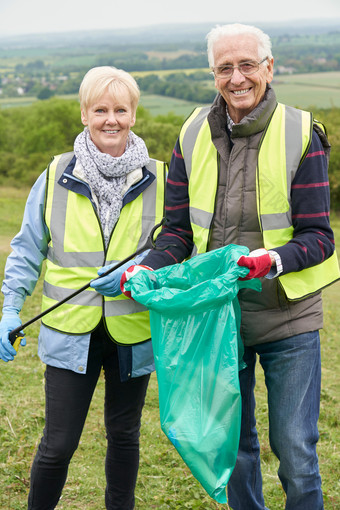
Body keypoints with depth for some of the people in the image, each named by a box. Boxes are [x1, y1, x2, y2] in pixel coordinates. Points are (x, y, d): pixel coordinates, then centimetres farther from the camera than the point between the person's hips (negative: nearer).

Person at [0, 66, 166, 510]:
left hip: (134, 331, 1)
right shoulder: (56, 177, -1)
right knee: (59, 443, 0)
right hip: (71, 332, -1)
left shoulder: (157, 180, -1)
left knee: (124, 434, 17)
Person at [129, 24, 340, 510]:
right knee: (232, 444, 17)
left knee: (295, 450, 1)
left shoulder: (301, 135, -11)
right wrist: (149, 269, -15)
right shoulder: (193, 135, 0)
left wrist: (274, 260, -32)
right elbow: (178, 230, 4)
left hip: (287, 318, -3)